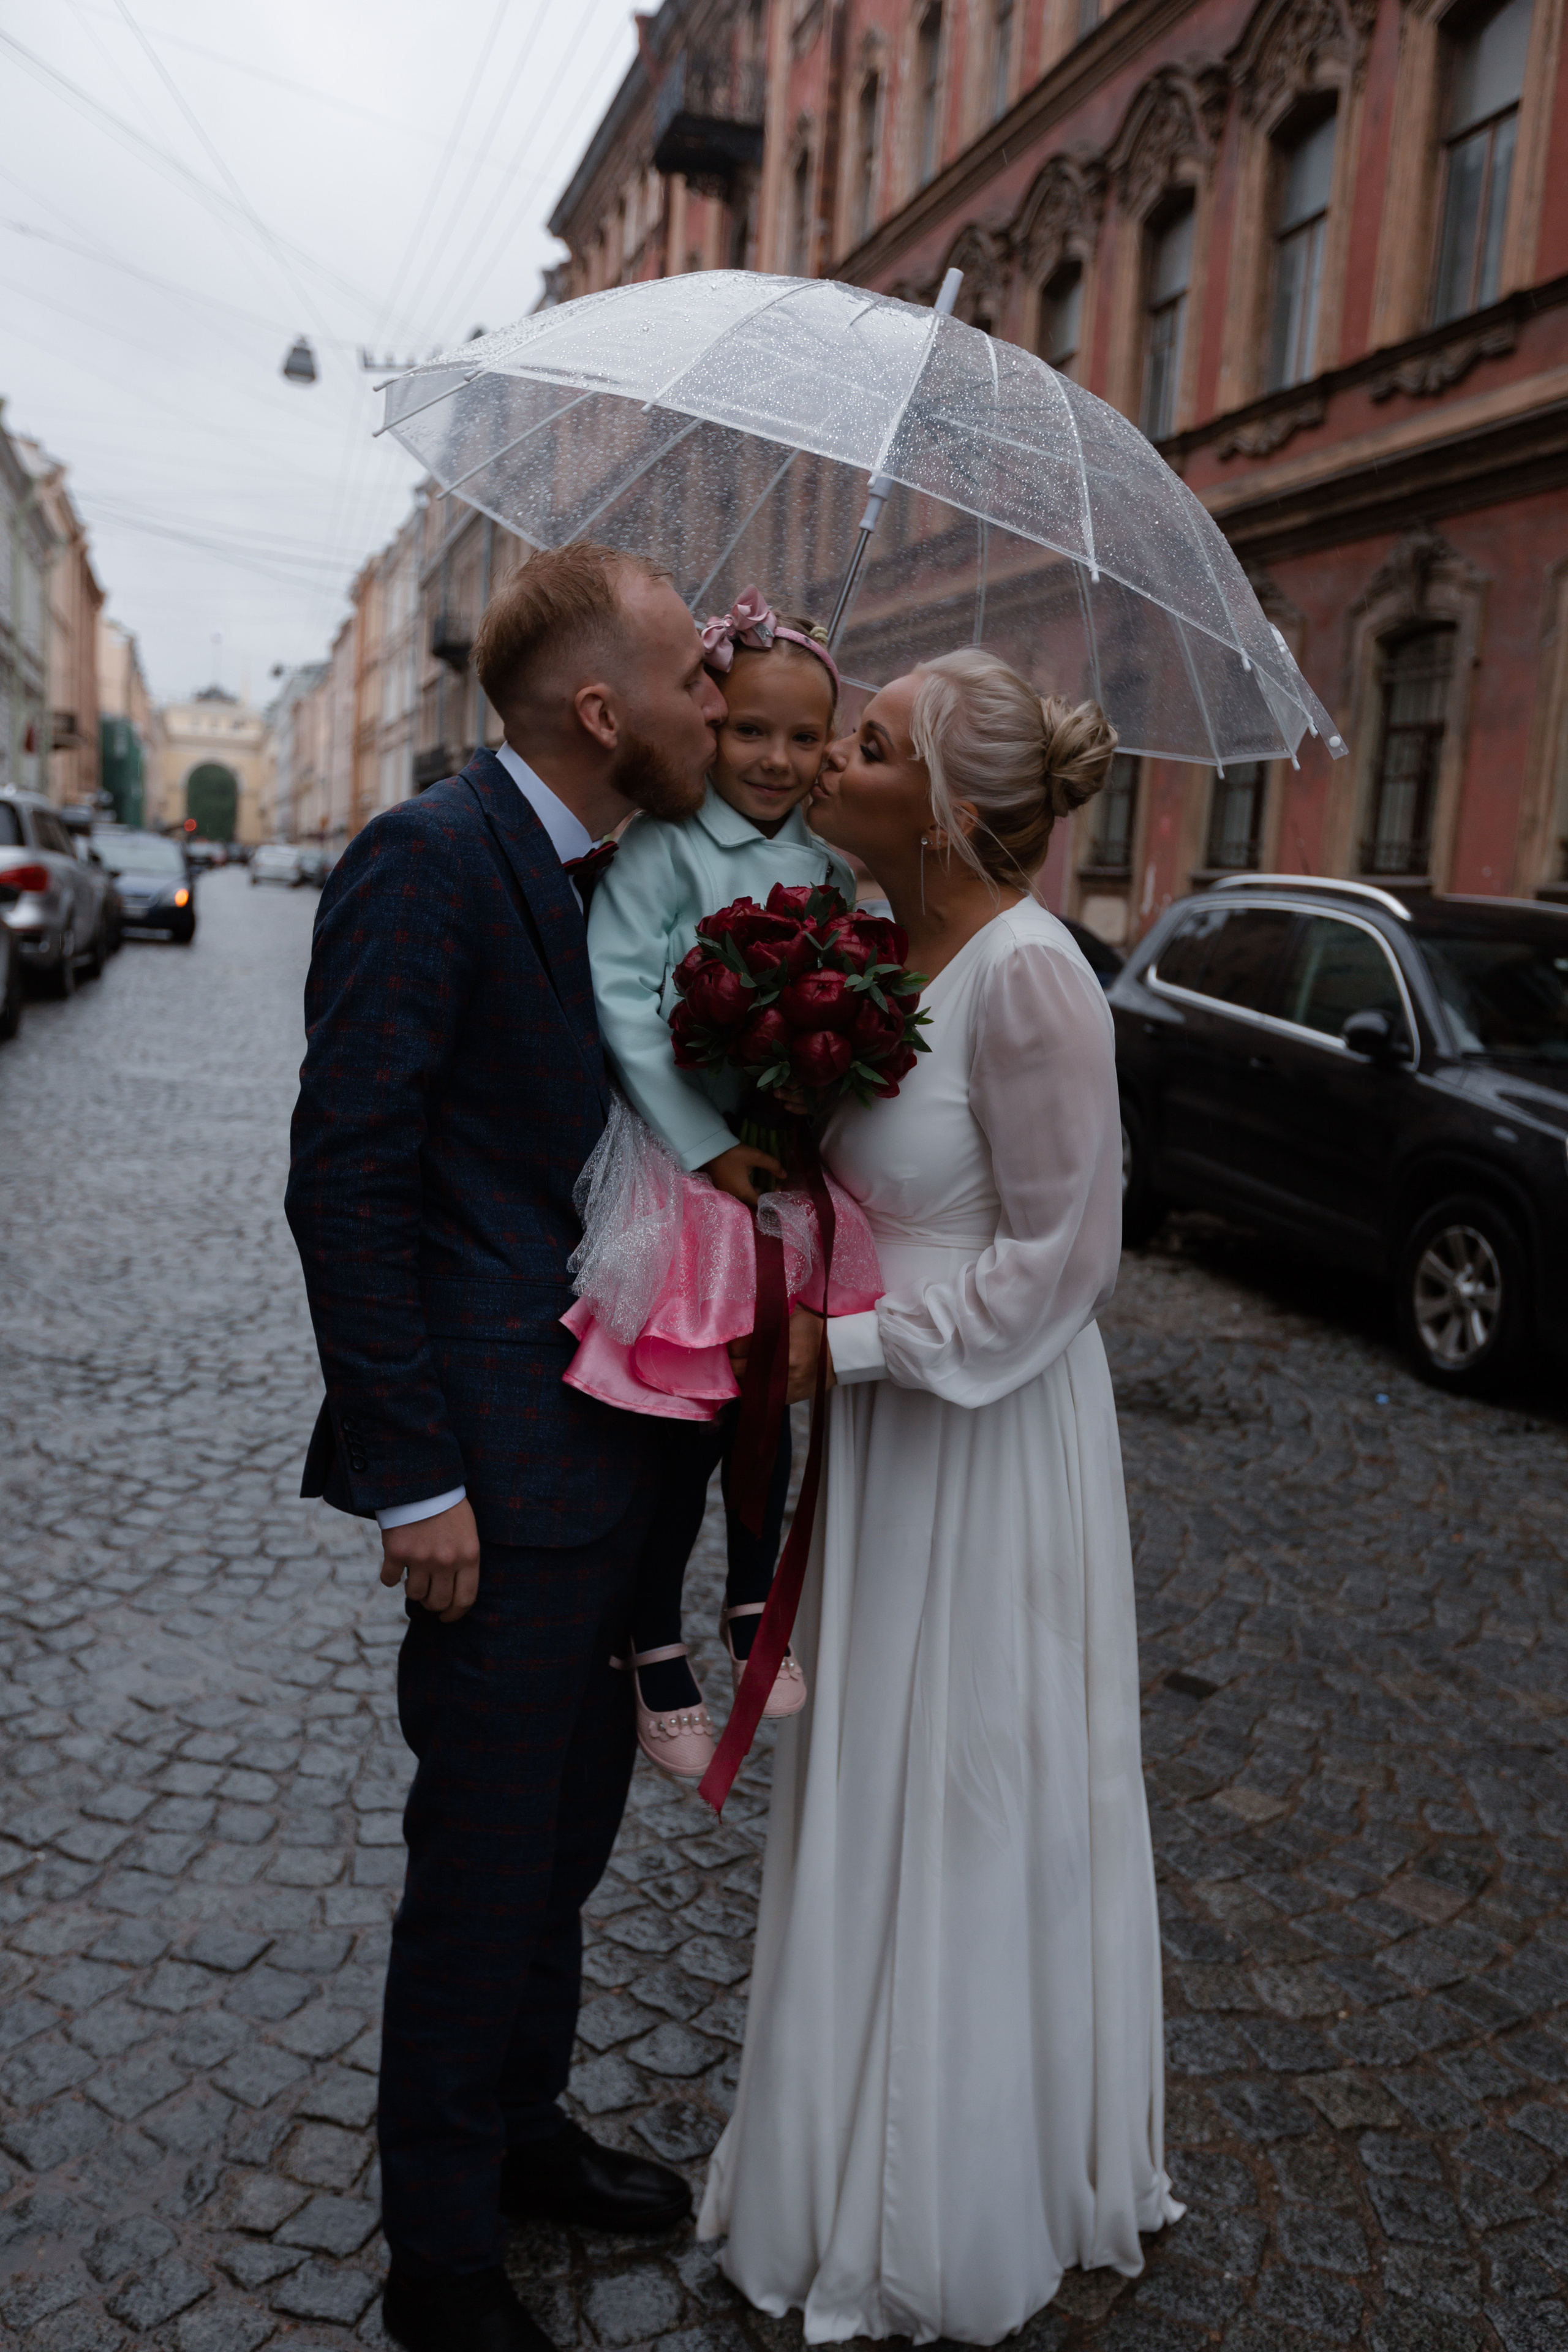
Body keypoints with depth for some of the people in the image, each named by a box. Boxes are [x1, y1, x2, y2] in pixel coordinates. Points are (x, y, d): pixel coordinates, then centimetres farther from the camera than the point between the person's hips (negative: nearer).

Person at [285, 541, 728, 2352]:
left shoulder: (611, 871, 10)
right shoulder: (430, 858, -17)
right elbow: (346, 1182, -20)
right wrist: (414, 1480, -19)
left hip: (618, 1444, 9)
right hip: (507, 1464, -9)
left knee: (569, 1827, 23)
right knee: (484, 1865, 8)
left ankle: (520, 2131, 46)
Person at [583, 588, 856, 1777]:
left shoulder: (833, 864, 5)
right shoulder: (666, 845, -11)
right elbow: (621, 998, -20)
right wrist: (708, 1146, -23)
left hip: (787, 1172, 5)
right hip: (680, 1170, -5)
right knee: (681, 1416, 4)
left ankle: (756, 1601, 39)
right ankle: (654, 1643, 25)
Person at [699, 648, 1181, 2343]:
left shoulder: (1026, 974, -23)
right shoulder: (879, 942, 2)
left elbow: (1060, 1254, -20)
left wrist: (843, 1345, -18)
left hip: (987, 1436, -8)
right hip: (881, 1425, 8)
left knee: (970, 1808, 11)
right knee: (877, 1794, 22)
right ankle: (870, 2144, 48)